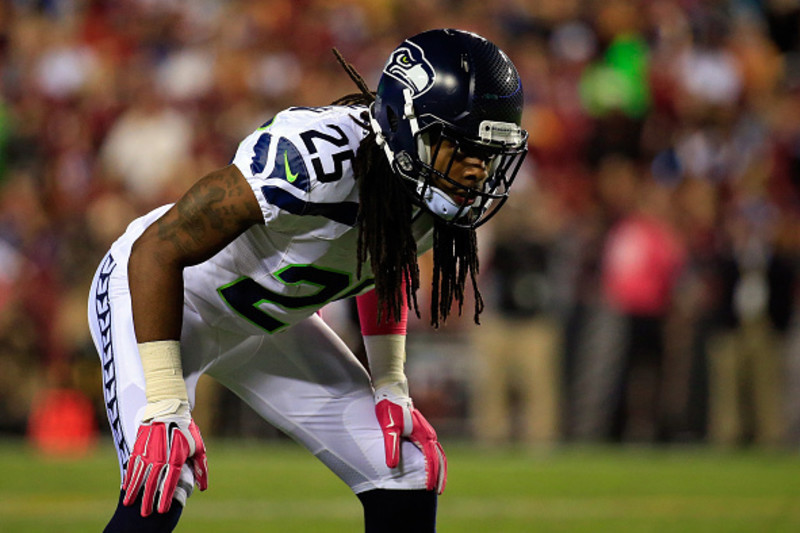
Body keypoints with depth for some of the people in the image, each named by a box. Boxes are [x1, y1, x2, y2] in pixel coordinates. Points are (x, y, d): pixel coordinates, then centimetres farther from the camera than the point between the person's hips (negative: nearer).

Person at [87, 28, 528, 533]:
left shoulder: (439, 194, -14)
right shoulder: (316, 157, -38)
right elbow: (158, 249, -32)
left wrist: (391, 386, 4)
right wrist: (165, 409, -33)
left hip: (267, 318, 8)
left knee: (410, 470, 1)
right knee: (157, 491, -27)